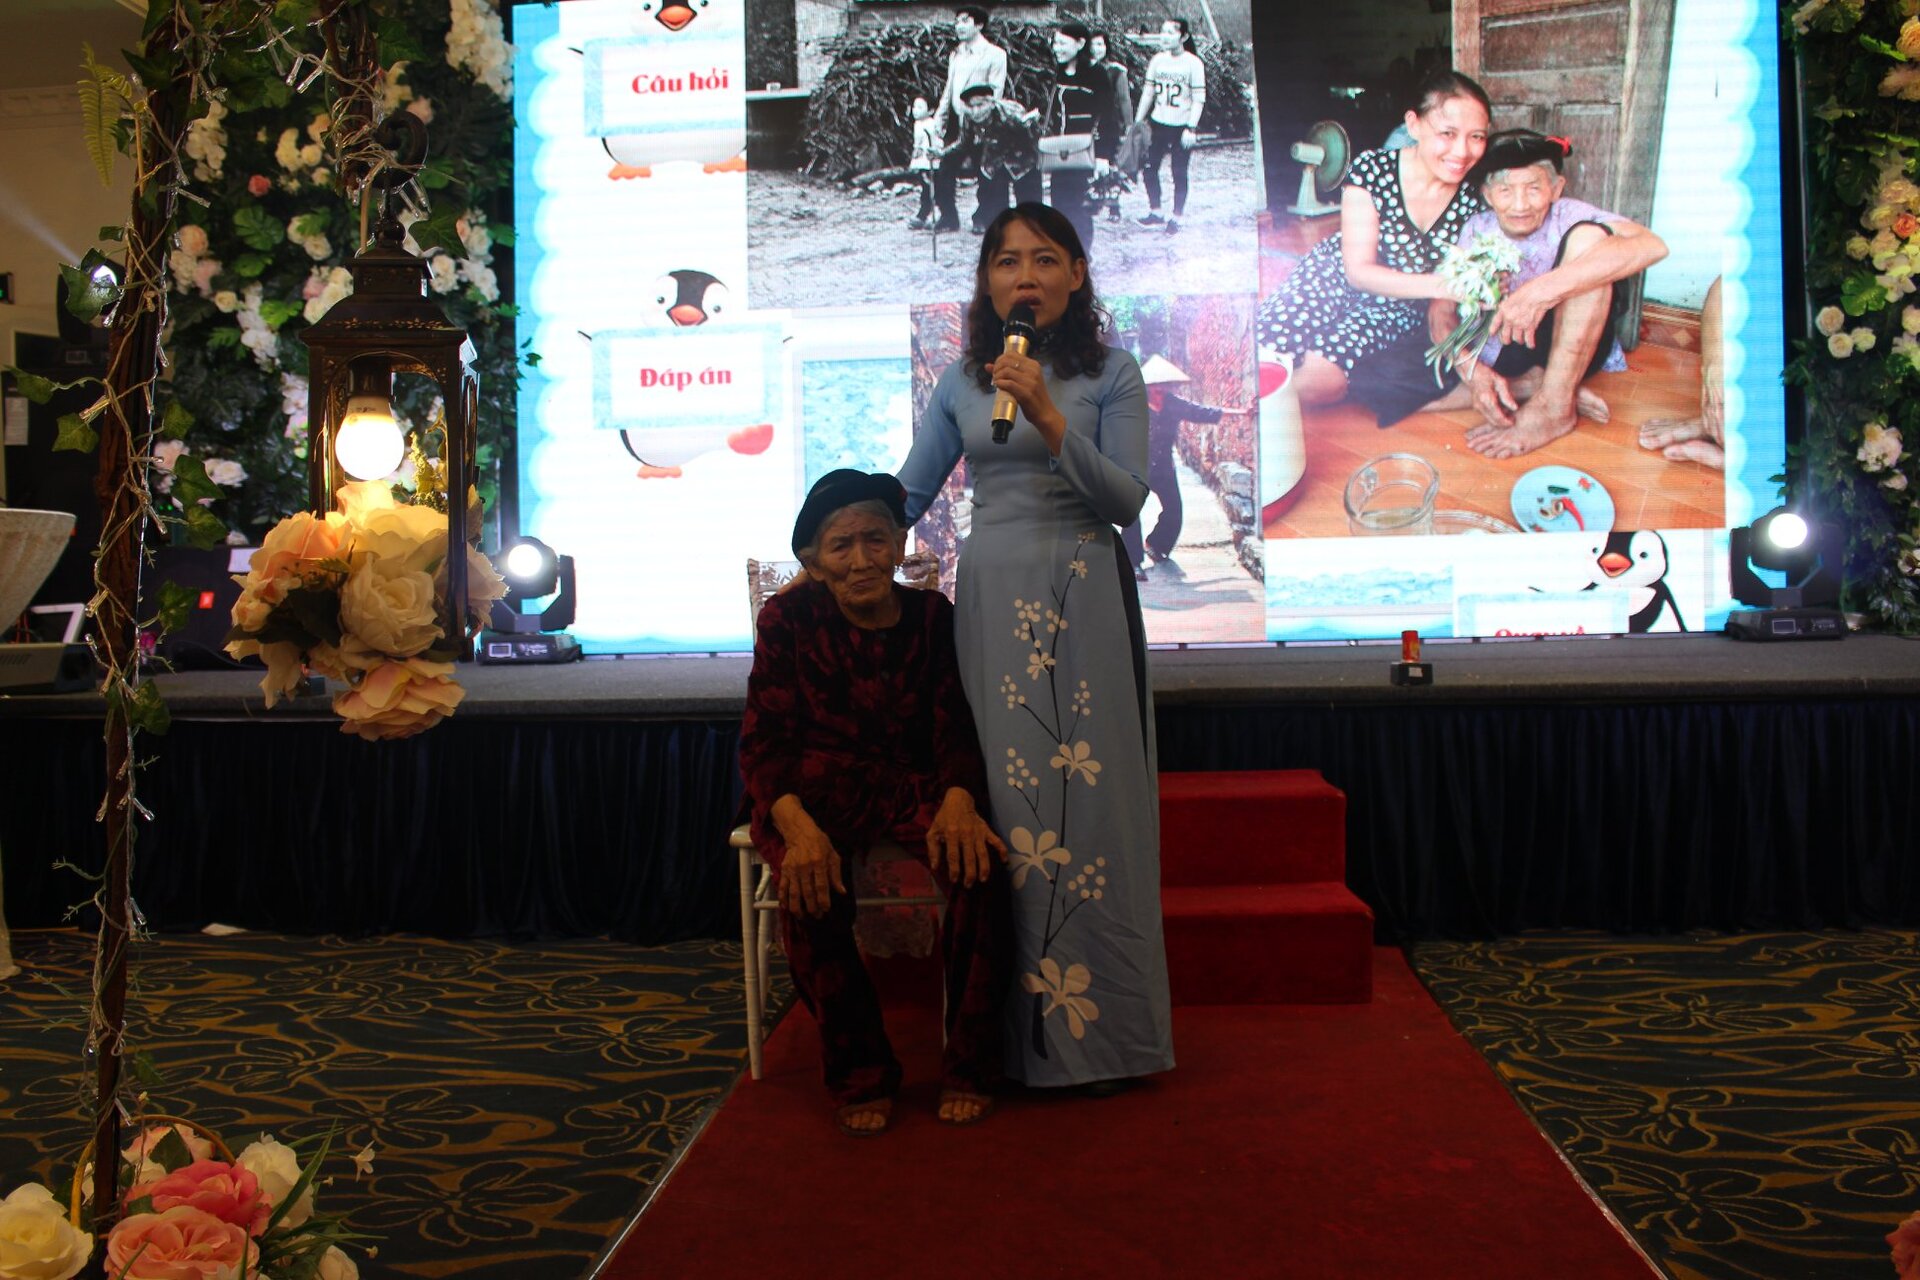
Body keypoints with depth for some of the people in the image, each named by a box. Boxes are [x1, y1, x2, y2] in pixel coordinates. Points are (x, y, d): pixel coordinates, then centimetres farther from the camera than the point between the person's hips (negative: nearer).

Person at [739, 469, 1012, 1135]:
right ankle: (861, 1075, -11)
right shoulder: (789, 618, -3)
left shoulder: (932, 615, 2)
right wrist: (798, 825, -28)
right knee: (809, 885, -34)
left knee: (979, 862, -30)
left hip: (913, 782, 1)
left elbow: (955, 729, -1)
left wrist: (959, 799, -25)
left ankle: (968, 1068, -10)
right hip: (818, 787, -1)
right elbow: (763, 740, -7)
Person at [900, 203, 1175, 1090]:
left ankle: (1096, 1029, 11)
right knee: (1001, 801, 1)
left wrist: (1049, 418, -18)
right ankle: (1015, 1033, 13)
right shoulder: (961, 382, 11)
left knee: (1086, 800, -2)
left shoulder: (1111, 374, 4)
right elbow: (905, 496, 16)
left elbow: (1126, 501, -7)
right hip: (992, 601, 2)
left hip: (1084, 601, -2)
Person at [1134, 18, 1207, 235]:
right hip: (1158, 123, 4)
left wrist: (1191, 128, -15)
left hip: (1181, 127, -4)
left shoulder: (1193, 63, -9)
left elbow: (1199, 99, -9)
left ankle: (1176, 217, 14)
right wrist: (1138, 122, 8)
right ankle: (1155, 212, 21)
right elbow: (1148, 93, 10)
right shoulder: (1157, 60, 3)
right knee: (1149, 168, 5)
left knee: (1179, 174, 2)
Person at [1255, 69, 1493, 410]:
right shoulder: (1372, 170, -19)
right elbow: (1358, 269, -20)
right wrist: (1440, 284, -31)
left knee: (1323, 377, -27)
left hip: (1396, 308, 1)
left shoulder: (1473, 203, -13)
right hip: (1330, 278, -1)